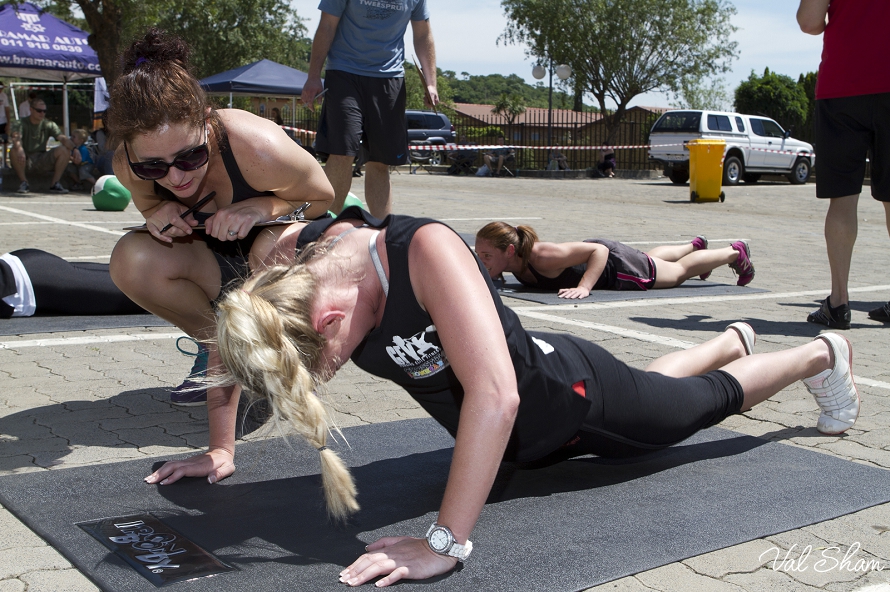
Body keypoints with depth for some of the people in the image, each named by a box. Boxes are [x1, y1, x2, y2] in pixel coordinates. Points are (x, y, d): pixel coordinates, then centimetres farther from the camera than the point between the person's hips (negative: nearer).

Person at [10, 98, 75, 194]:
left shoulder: (49, 125, 6)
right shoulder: (22, 124, -4)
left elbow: (62, 138, -9)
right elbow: (16, 139, -24)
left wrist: (74, 149, -31)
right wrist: (19, 150, -49)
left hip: (42, 160, 3)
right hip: (25, 161, -3)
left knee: (65, 150, -19)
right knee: (14, 152, -35)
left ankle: (55, 184, -15)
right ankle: (24, 183, -17)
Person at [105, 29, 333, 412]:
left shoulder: (258, 150, -35)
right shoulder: (129, 166, -23)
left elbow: (324, 197, -15)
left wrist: (264, 208, -35)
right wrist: (159, 214, -25)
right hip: (218, 261, 3)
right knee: (132, 259, -26)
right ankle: (218, 346, -1)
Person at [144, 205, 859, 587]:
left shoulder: (425, 250, -45)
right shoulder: (305, 267, -24)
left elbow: (495, 394, -52)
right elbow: (254, 358, -5)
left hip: (568, 398, -6)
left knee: (705, 400, 22)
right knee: (651, 385, 35)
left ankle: (821, 354, 53)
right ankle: (735, 339, 67)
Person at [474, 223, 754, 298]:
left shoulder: (542, 256, -44)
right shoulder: (512, 260, -24)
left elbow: (599, 250, -38)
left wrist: (584, 287, -50)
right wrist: (484, 275, -18)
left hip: (614, 262, -7)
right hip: (593, 253, 7)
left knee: (679, 271, 19)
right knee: (651, 257, 36)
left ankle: (734, 252, 43)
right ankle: (695, 245, 64)